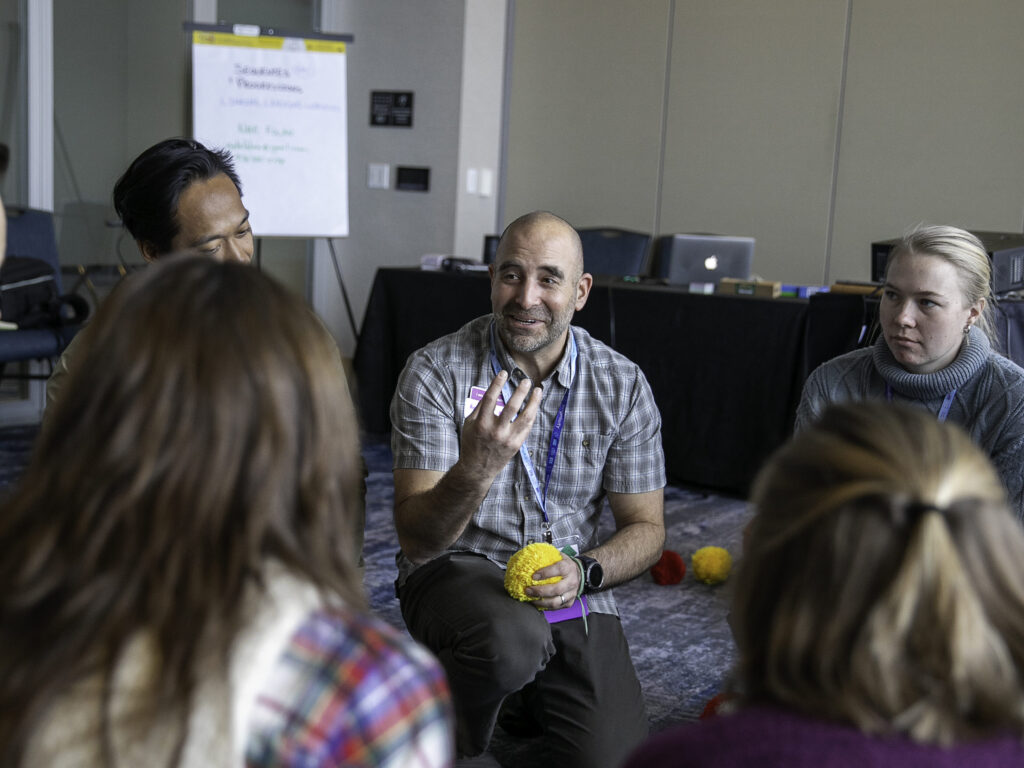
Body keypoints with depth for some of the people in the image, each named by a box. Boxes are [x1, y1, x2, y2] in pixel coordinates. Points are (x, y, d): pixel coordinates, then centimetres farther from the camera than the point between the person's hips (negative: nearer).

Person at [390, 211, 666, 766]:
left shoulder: (623, 386, -4)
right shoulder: (435, 372, -13)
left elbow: (645, 528, 3)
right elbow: (417, 539, -17)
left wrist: (584, 572, -18)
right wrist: (477, 468, -37)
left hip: (571, 593, 3)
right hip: (458, 571, -3)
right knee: (512, 638, -36)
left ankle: (531, 694, 22)